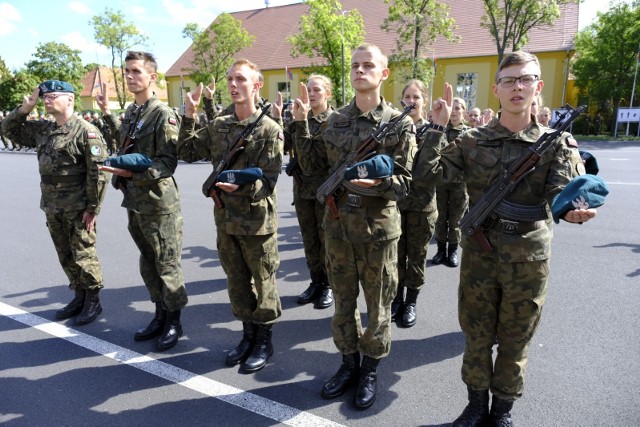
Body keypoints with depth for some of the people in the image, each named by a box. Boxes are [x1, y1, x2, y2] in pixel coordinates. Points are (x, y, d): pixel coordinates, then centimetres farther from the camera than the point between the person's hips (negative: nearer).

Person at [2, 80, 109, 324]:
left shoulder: (86, 131, -13)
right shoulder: (42, 130, 10)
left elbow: (98, 173, -16)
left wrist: (93, 207, -17)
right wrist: (25, 108, 5)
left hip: (78, 209, -7)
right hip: (53, 208, 8)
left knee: (83, 255, 2)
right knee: (65, 256, 15)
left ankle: (93, 301, 17)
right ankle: (79, 296, 30)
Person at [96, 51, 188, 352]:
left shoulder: (164, 114, -12)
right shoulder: (130, 112, 12)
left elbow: (168, 162, -17)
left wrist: (134, 173, -29)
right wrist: (106, 112, 27)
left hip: (159, 201, -8)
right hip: (134, 200, 8)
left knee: (167, 264, 2)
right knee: (148, 263, 17)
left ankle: (174, 321, 18)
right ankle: (160, 315, 31)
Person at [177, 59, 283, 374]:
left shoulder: (270, 129, -9)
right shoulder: (218, 126, 8)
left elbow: (268, 180, -14)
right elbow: (186, 153, 14)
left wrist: (242, 186, -33)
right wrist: (188, 117, 5)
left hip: (257, 220, -5)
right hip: (226, 218, 6)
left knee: (262, 283, 7)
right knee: (236, 281, 16)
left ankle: (264, 341, 25)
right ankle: (248, 335, 33)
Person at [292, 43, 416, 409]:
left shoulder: (400, 123, -6)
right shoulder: (335, 121, 7)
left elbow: (406, 182, -8)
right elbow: (312, 167, 8)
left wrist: (379, 180, -28)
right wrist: (301, 124, 2)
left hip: (378, 224, -4)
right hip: (337, 220, 4)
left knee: (377, 302, 10)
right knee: (343, 299, 16)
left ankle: (371, 369, 32)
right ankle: (349, 362, 36)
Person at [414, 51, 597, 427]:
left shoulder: (557, 143, -1)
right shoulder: (473, 141, 0)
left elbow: (562, 192, -15)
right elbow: (426, 174, -5)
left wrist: (572, 209, -38)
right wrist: (438, 129, -13)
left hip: (529, 258, 0)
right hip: (479, 253, 1)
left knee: (515, 342, 15)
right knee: (477, 336, 14)